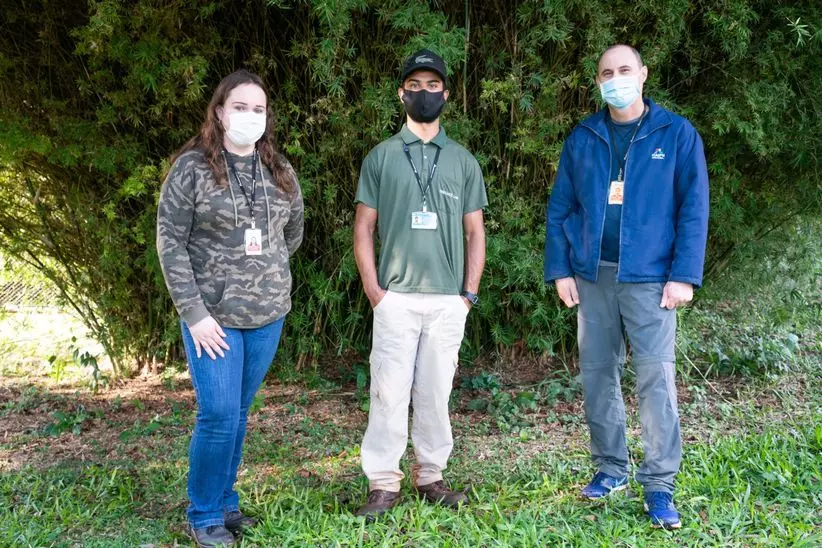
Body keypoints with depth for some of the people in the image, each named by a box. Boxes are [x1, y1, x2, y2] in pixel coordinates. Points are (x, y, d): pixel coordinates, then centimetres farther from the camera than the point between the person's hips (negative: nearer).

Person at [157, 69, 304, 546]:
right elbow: (170, 243, -9)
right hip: (214, 315, -4)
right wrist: (194, 313, -13)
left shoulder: (280, 171, 5)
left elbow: (294, 231, 20)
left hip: (268, 314, 4)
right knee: (219, 416, -4)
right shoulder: (192, 167, -7)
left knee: (239, 413, 13)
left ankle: (226, 503, 28)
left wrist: (267, 271, 12)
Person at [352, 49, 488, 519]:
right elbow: (364, 227, 5)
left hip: (448, 299, 2)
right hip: (396, 296, -1)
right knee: (389, 391, -3)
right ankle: (383, 483, 5)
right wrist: (372, 288, -4)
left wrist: (470, 292, 3)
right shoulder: (380, 157, 6)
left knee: (436, 392, 6)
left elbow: (475, 231, 11)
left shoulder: (463, 161, 11)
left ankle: (430, 477, 18)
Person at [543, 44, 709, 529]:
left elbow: (693, 208, -4)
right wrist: (560, 270, 1)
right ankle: (611, 469, 23)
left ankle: (659, 485, 4)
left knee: (656, 378, -4)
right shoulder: (582, 139, 8)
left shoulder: (677, 134, 0)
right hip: (592, 276, 4)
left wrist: (684, 275, -11)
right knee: (598, 374, 9)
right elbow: (560, 209, 9)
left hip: (649, 278, -3)